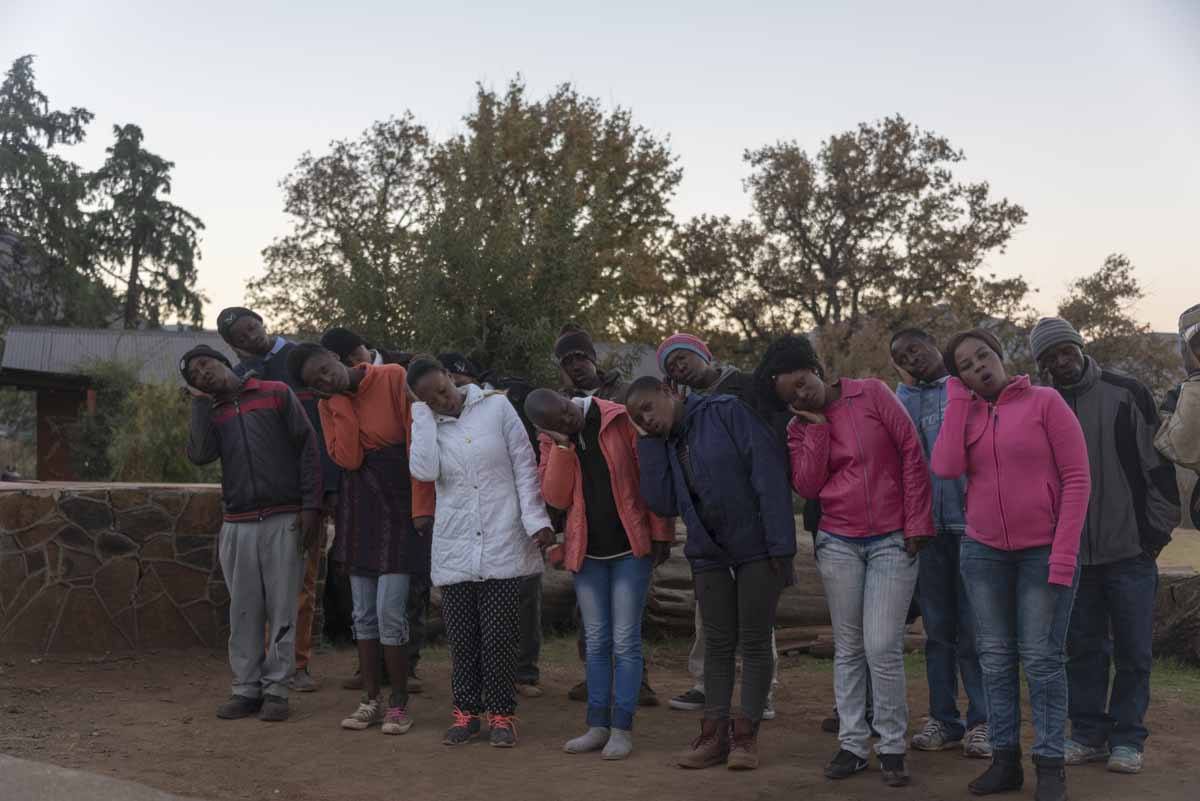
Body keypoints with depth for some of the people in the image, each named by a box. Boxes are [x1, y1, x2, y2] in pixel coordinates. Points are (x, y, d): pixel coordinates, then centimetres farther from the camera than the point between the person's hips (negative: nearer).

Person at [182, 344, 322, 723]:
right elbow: (199, 454, -7)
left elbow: (308, 448, -1)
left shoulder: (276, 394, 3)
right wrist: (200, 401, -1)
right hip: (237, 525, 3)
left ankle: (276, 689, 5)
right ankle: (246, 688, 12)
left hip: (283, 520, -3)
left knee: (282, 607, 0)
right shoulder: (211, 413, 13)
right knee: (243, 610, 5)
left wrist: (310, 506, -8)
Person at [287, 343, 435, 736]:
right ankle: (371, 701, 18)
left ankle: (399, 704, 3)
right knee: (364, 612, 8)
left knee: (389, 611, -10)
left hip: (400, 506, -5)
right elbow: (348, 458, -8)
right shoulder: (329, 405, 5)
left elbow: (418, 443, -12)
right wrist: (341, 402, -10)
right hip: (359, 511, 5)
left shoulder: (394, 378, -9)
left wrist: (422, 507, -16)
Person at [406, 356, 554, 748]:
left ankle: (501, 714, 12)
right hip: (455, 549, 2)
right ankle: (466, 711, 20)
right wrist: (425, 414, -9)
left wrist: (535, 519, -9)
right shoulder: (426, 423, 6)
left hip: (501, 544, -2)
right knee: (462, 637, 6)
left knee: (499, 635, 0)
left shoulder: (496, 407, 0)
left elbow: (524, 465, -1)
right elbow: (425, 470, -14)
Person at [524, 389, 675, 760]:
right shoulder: (552, 440, 1)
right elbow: (555, 497, -7)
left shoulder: (621, 420, -10)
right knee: (596, 641, 10)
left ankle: (622, 728, 5)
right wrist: (563, 445, -17)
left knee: (625, 641, -1)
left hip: (630, 547, -4)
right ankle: (598, 725, 18)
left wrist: (661, 534, -9)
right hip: (587, 551, 4)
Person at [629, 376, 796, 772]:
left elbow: (769, 471, -15)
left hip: (756, 547, -5)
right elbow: (663, 504, -2)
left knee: (754, 641, 1)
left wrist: (780, 543, -19)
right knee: (718, 643, 7)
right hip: (709, 553, 6)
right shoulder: (667, 446, 10)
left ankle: (746, 735, 7)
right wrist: (652, 443, -4)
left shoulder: (726, 412, -9)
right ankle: (714, 734, 13)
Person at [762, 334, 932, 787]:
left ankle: (893, 747, 6)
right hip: (838, 544, 3)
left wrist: (917, 522, -7)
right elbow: (807, 486, -6)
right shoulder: (801, 428, 7)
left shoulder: (872, 394, -2)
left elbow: (911, 452, -4)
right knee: (848, 648, 7)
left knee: (883, 647, -8)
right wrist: (817, 426, -9)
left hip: (892, 541, -3)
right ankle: (853, 745, 16)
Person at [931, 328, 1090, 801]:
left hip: (1044, 552, -4)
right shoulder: (964, 415, 8)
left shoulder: (1045, 402, -5)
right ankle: (1005, 760, 17)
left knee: (1041, 659, -2)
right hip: (983, 552, 4)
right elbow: (946, 468, -11)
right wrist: (957, 398, -5)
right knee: (995, 659, 8)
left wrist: (1064, 553, -15)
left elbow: (1076, 478, -8)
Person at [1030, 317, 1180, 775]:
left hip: (1129, 550, -2)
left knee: (1133, 651, 3)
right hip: (1071, 553, 2)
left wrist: (1158, 530, -3)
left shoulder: (1127, 395, -2)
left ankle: (1127, 739, 14)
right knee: (1083, 648, 9)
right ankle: (1089, 734, 19)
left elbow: (1158, 464, -1)